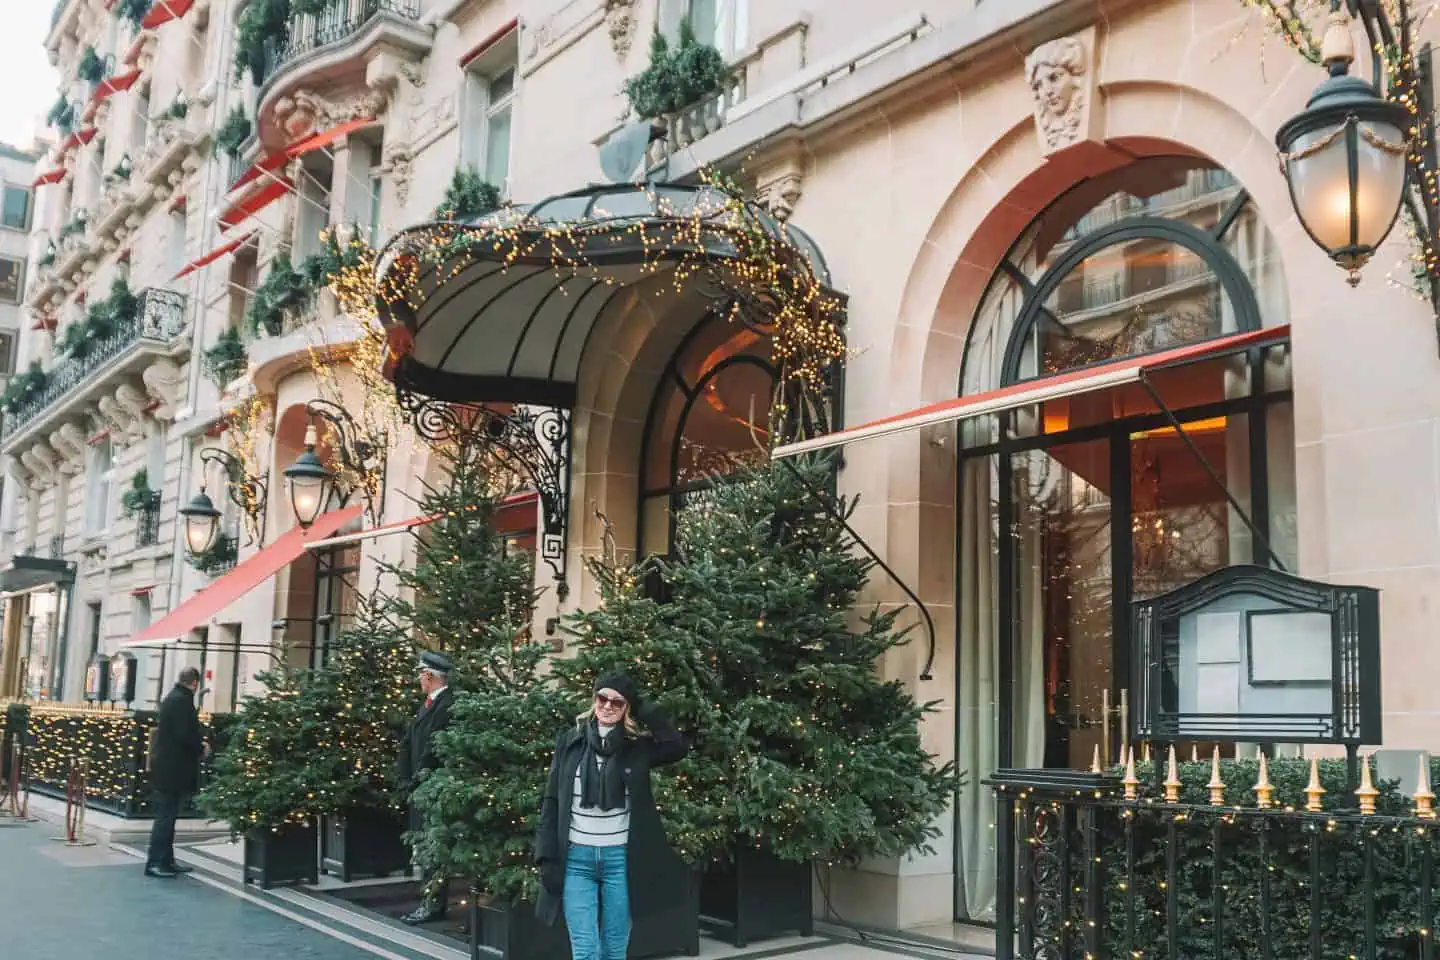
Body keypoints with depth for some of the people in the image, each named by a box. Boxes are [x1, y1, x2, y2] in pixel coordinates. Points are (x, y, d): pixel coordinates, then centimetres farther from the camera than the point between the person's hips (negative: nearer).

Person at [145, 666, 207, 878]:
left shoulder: (172, 697, 14)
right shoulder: (182, 700, -17)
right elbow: (186, 734, -22)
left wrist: (198, 743, 12)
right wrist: (201, 750, -6)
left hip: (166, 766, 10)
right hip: (174, 769, -10)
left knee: (167, 815, 14)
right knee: (166, 816, -5)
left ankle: (166, 860, 20)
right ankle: (155, 863, -2)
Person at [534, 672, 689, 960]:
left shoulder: (637, 746, 3)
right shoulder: (570, 740, 4)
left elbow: (679, 747, -15)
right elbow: (551, 801, 4)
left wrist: (643, 709, -9)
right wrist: (547, 857, -2)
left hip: (620, 858, 0)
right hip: (576, 858, 0)